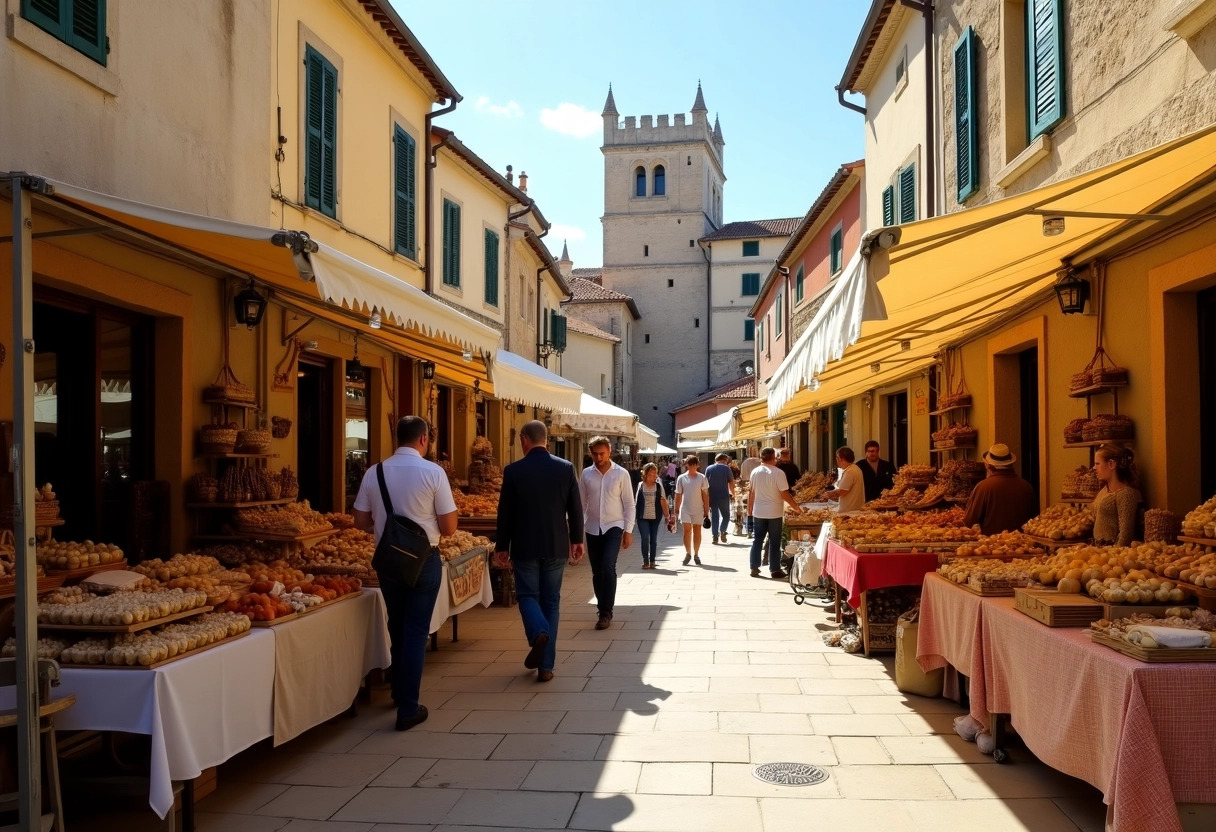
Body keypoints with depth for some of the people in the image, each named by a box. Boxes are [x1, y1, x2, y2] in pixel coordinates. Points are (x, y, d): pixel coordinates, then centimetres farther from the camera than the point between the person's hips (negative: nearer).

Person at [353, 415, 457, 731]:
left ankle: (398, 693, 36)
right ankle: (408, 708, 6)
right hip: (424, 560, -4)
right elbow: (449, 527, -11)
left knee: (396, 627, 20)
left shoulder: (374, 472, -4)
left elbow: (362, 522, 2)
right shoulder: (433, 472, -13)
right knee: (416, 631, 5)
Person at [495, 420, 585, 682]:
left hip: (525, 546, -2)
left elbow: (505, 512, -3)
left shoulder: (513, 471, -8)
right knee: (551, 601, 10)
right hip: (556, 546, 2)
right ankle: (546, 666, 10)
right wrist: (577, 540, 15)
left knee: (528, 594, 14)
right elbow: (575, 508, 2)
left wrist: (502, 546, 8)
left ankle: (538, 632, -17)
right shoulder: (566, 468, -3)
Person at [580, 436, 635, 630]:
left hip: (614, 527, -3)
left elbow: (629, 504, -2)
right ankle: (603, 610, 21)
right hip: (592, 528, 3)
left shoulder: (621, 474, -4)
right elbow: (581, 503, 6)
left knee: (608, 567, -17)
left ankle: (606, 612, -10)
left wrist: (628, 530, -6)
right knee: (597, 572, 7)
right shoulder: (586, 474, 3)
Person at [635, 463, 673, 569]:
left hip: (655, 517, 1)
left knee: (654, 539, 6)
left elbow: (663, 501, 2)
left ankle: (652, 561, 15)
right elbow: (636, 501, 7)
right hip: (642, 517, -1)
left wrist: (667, 515, -3)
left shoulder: (659, 486, 4)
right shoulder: (640, 485, 2)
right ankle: (645, 560, 4)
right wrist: (634, 515, 5)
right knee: (645, 538, -7)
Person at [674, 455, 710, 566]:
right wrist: (676, 509, 2)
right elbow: (678, 494, 4)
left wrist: (706, 509, -1)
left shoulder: (702, 478, 0)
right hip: (685, 509, 0)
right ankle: (688, 553, 7)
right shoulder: (682, 478, 0)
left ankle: (696, 554, 17)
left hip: (698, 509, 0)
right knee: (687, 531, -5)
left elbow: (705, 494, 2)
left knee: (697, 531, 7)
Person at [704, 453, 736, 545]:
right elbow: (731, 483, -1)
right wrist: (733, 494, 13)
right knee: (726, 515, 11)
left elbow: (706, 482, 8)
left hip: (712, 497, 2)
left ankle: (714, 536, 1)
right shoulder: (726, 468, -1)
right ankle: (722, 531, -10)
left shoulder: (708, 469, 6)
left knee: (714, 516, 8)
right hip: (723, 496, -2)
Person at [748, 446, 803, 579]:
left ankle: (754, 568, 14)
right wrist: (796, 507, -5)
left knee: (758, 540, 12)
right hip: (774, 512, -4)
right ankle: (775, 570, 9)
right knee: (774, 542, 4)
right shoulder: (778, 473, -15)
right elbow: (785, 494, -15)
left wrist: (750, 508, 20)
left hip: (759, 512, 4)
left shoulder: (755, 472, 0)